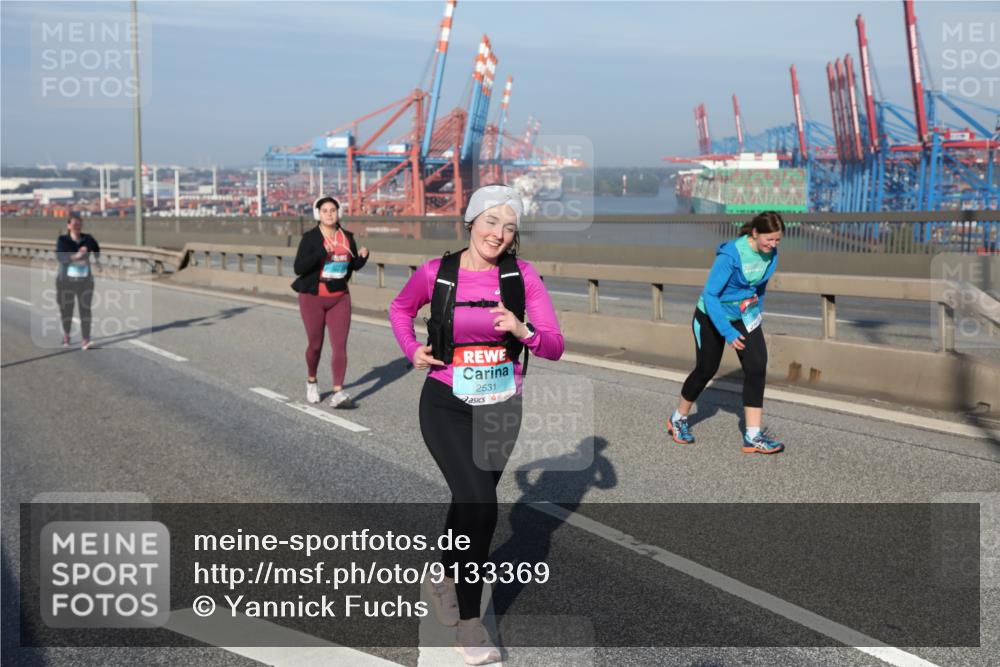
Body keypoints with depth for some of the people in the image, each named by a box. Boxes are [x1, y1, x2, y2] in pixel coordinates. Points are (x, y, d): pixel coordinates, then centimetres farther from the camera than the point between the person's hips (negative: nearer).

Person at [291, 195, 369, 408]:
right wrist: (321, 253, -29)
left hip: (340, 298, 3)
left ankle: (338, 393, -11)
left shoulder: (347, 237, 3)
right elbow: (298, 268, -18)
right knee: (315, 344, 10)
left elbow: (355, 266, 13)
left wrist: (363, 256, -9)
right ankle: (312, 381, 36)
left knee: (340, 345, -9)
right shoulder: (310, 238, -9)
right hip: (313, 298, -2)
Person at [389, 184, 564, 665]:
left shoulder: (523, 276, -8)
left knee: (472, 502, 19)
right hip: (447, 406, -3)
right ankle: (469, 621, 1)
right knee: (479, 505, -17)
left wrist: (522, 332, -28)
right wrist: (412, 351, -4)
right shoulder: (435, 274, -10)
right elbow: (400, 308, 12)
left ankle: (444, 578, 48)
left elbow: (555, 347, -9)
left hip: (501, 408, 3)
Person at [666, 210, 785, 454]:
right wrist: (727, 332, -29)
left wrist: (758, 312, 18)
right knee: (706, 370, 8)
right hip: (713, 316, -5)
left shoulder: (771, 253, -9)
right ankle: (678, 419, 33)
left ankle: (753, 437, -8)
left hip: (745, 316, 5)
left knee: (757, 366, -12)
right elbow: (709, 295, -26)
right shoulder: (731, 255, -29)